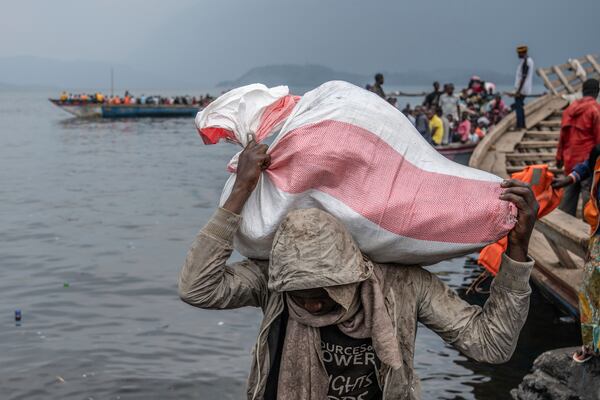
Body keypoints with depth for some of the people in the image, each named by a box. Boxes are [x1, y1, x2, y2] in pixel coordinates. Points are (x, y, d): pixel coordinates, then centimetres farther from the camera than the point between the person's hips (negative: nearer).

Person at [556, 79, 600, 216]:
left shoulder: (570, 108, 11)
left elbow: (562, 135, 13)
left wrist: (559, 157, 18)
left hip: (570, 159, 7)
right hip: (588, 160, -7)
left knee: (570, 192, 12)